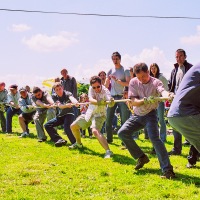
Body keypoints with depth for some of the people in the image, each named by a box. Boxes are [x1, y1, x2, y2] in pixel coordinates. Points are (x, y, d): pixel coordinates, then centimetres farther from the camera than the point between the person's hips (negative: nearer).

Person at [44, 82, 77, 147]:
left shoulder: (67, 93, -16)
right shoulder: (54, 96, -9)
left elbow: (72, 98, -40)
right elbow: (59, 105, -27)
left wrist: (75, 102, -66)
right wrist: (67, 105, -50)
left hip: (69, 114, -6)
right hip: (60, 115, 6)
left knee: (66, 127, -34)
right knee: (47, 125, 0)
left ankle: (75, 143, -21)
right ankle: (60, 140, 1)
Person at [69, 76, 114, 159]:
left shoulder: (105, 91, -24)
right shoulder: (91, 88, -12)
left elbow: (110, 102, -43)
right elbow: (91, 100, -30)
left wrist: (111, 102, -68)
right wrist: (98, 102, -52)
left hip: (99, 115, -6)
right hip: (89, 113, 7)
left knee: (95, 131, -34)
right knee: (73, 126, 17)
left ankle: (108, 151, -35)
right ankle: (79, 144, 43)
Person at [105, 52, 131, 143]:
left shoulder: (125, 70, 0)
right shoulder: (110, 71, 12)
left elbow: (128, 83, -11)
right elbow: (106, 86, 11)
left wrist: (117, 80, -18)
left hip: (122, 97, -4)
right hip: (112, 97, 5)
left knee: (124, 119, -6)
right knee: (108, 118, 5)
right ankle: (109, 138, 18)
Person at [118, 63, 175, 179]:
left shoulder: (156, 82, -16)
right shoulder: (133, 82, -7)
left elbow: (163, 91, -39)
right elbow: (133, 102, -15)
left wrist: (168, 95, -64)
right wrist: (145, 101, -36)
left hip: (150, 114, -5)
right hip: (137, 115, 5)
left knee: (154, 138, -24)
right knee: (122, 133, -5)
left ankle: (167, 169, -25)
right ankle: (141, 157, 10)